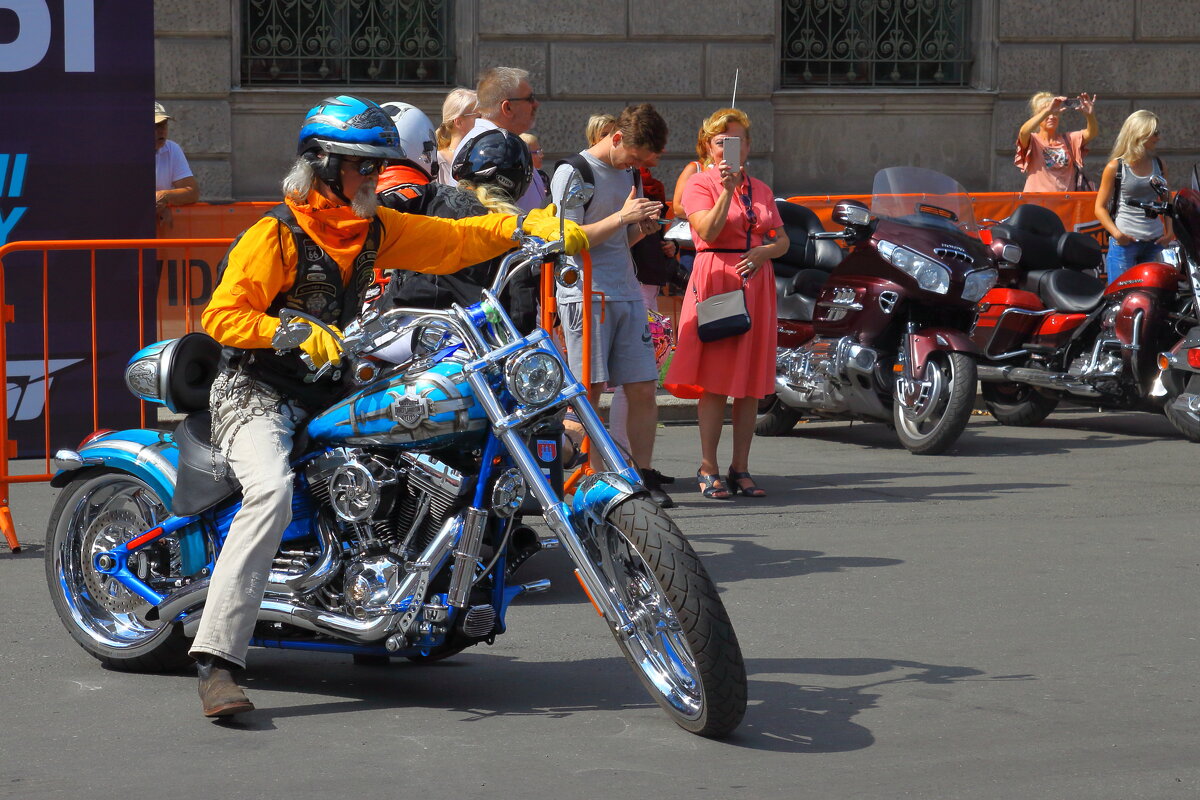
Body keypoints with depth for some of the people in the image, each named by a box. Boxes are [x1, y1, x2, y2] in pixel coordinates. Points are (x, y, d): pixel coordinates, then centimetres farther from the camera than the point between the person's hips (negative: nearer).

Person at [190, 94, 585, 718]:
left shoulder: (377, 227, 9)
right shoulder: (276, 235, -12)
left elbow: (455, 240, 13)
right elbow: (222, 315, -17)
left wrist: (531, 226, 2)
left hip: (328, 392, 8)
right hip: (256, 392, -8)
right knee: (273, 490, -35)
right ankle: (216, 660, -38)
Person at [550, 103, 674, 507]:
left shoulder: (629, 173, 17)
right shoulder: (573, 173, -6)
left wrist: (642, 228, 2)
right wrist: (622, 218, -18)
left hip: (627, 293, 7)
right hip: (586, 292, -7)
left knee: (643, 389, 3)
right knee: (589, 390, -6)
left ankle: (644, 475, 8)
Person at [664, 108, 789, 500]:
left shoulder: (760, 189, 18)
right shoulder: (700, 184, 1)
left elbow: (783, 239, 14)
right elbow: (708, 231, -14)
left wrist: (765, 251, -7)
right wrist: (727, 189, -22)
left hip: (757, 283, 5)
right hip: (716, 282, -5)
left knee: (751, 382, 4)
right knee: (714, 380, -7)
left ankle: (741, 468, 10)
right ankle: (708, 468, -3)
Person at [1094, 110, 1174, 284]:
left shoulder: (1159, 164, 11)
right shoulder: (1115, 167, -3)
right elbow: (1100, 207, -2)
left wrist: (1169, 231, 5)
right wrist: (1116, 233, -15)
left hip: (1155, 243, 5)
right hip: (1125, 243, -4)